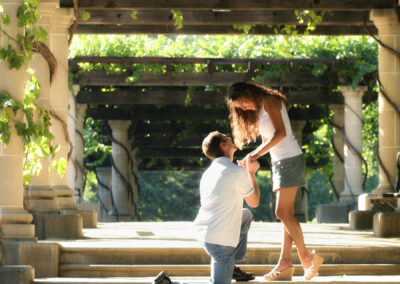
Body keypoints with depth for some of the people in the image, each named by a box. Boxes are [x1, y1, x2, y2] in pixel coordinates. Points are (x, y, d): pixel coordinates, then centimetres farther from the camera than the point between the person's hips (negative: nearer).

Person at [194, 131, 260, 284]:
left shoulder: (208, 173, 13)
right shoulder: (237, 171, -10)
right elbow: (254, 202, 4)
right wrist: (251, 173, 18)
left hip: (202, 231, 8)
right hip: (220, 240, -8)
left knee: (246, 215, 30)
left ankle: (231, 267, 28)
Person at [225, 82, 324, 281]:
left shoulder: (270, 101, -9)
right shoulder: (258, 111, 20)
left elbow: (280, 133, -18)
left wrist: (257, 153, -21)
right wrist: (252, 157, 4)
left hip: (289, 159, -10)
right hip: (280, 160, 10)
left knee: (283, 213, -12)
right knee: (286, 214, 4)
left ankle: (306, 257, -7)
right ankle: (285, 264, 1)